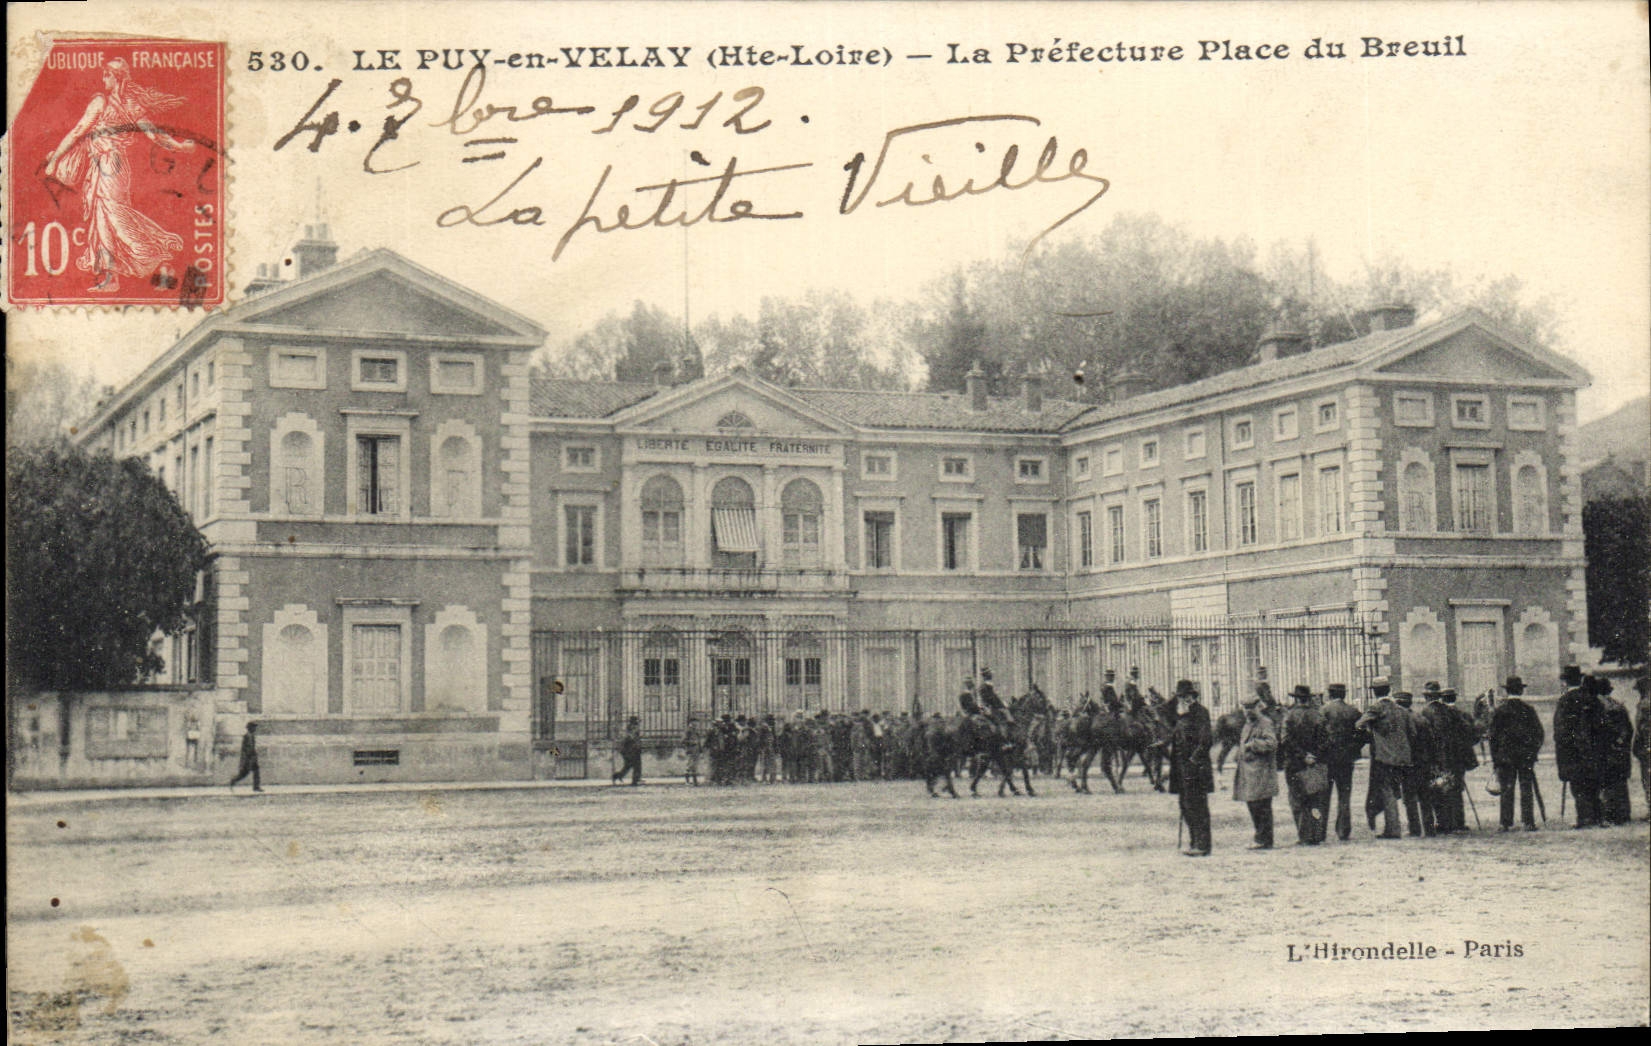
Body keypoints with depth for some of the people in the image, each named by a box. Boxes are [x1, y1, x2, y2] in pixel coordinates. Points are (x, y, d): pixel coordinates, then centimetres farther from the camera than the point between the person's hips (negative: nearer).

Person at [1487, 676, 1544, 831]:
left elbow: (1492, 735, -1)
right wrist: (1533, 751, 12)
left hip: (1505, 756, -1)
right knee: (1526, 790, 4)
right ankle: (1528, 822, 2)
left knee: (1506, 791, 2)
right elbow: (1540, 734, 2)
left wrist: (1494, 758, 5)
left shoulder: (1499, 711, -3)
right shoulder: (1529, 710, -1)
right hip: (1527, 756, 1)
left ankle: (1506, 824, 0)